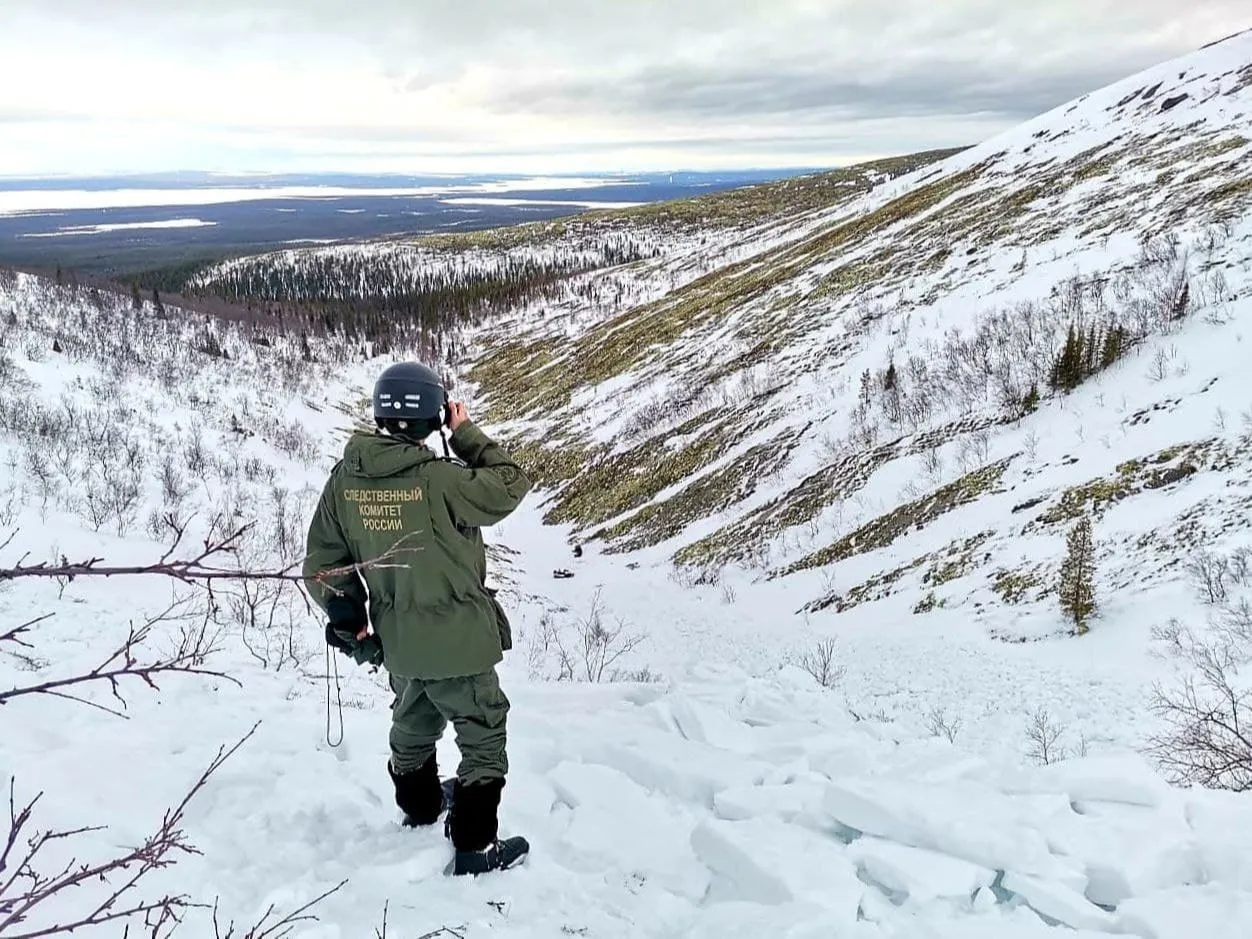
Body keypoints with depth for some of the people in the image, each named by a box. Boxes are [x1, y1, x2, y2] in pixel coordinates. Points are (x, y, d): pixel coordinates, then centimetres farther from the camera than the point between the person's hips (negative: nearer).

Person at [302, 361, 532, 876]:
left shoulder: (344, 480, -8)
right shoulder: (438, 479, -27)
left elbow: (321, 566, -1)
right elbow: (510, 485, -14)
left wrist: (347, 620, 11)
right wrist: (466, 433, -6)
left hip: (396, 641, 6)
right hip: (457, 640, -6)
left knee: (412, 727, 29)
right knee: (483, 737, 12)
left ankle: (420, 809, 51)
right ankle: (474, 847, 20)